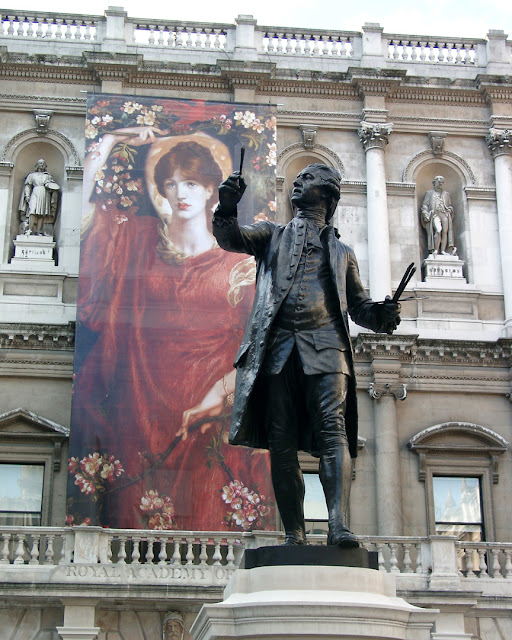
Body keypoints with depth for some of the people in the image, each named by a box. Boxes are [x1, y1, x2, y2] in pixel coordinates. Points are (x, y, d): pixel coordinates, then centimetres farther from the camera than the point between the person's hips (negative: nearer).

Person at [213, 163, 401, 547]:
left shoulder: (342, 252, 26)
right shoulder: (273, 236, 25)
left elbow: (358, 305, 25)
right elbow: (230, 238, 8)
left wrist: (382, 315, 2)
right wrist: (227, 207, -14)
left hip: (325, 346, 0)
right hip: (279, 347, 1)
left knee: (333, 431, -17)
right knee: (282, 441, -4)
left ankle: (339, 526, -26)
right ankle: (294, 533, -2)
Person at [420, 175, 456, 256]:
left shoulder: (446, 194, 28)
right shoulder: (429, 193, 20)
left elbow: (450, 206, 31)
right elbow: (424, 205, 12)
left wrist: (450, 209, 7)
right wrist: (426, 215, -5)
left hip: (445, 214, 3)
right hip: (434, 214, -3)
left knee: (445, 231, -18)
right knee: (438, 229, -28)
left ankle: (443, 251, -24)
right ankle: (435, 250, -30)